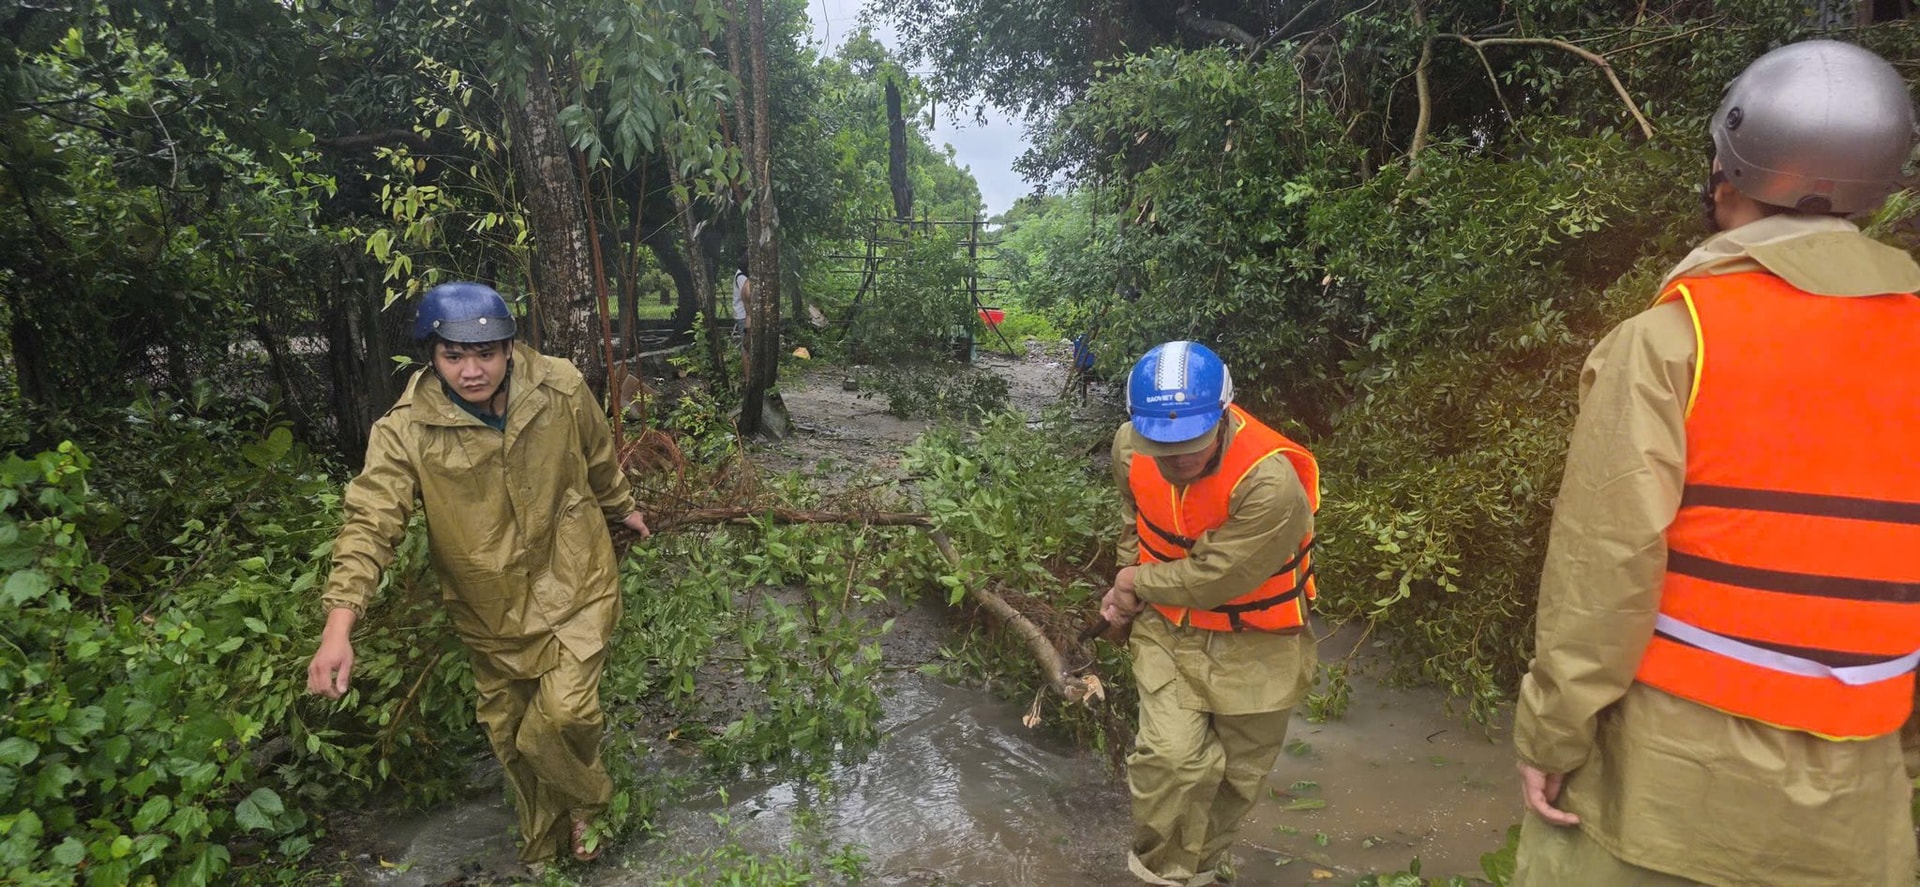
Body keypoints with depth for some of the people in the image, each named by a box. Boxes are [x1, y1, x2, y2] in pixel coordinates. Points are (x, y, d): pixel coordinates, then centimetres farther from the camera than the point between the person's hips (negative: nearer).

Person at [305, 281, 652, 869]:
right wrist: (339, 626, -35)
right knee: (508, 735, 17)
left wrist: (621, 507, 22)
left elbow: (599, 458, 4)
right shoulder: (406, 430, -18)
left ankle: (588, 803, 20)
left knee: (562, 714, -15)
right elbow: (370, 522, -24)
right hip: (490, 608, 2)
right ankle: (543, 848, 43)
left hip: (572, 583, -1)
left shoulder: (561, 389, -15)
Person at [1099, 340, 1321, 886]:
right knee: (1171, 757, -14)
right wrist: (1124, 588, 2)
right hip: (1168, 628, 2)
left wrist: (1137, 583, -13)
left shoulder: (1271, 484, -34)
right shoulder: (1130, 448, -15)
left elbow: (1215, 577, -28)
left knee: (1236, 772, 15)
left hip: (1252, 646, -2)